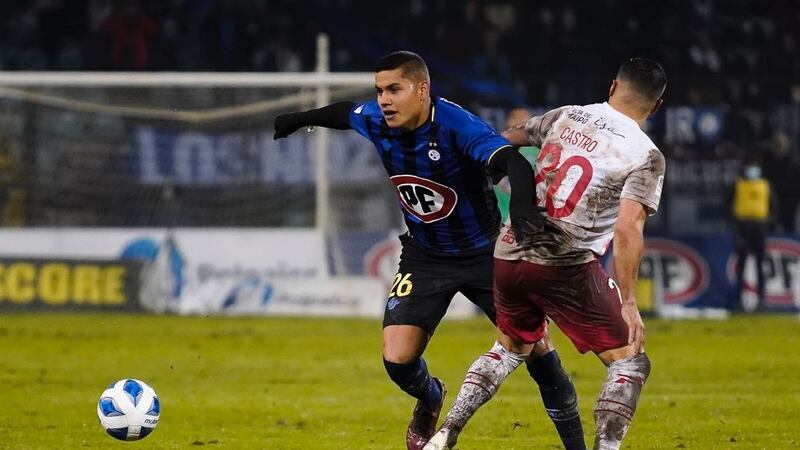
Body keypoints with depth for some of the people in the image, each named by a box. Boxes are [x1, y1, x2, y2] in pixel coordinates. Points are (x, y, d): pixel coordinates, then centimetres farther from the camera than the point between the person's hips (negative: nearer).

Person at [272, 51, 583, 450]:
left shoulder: (456, 125, -30)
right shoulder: (376, 121, -12)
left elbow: (512, 161, -46)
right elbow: (346, 112, 14)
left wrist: (522, 200, -67)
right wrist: (302, 119, 31)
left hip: (484, 253, -4)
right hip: (424, 258, 4)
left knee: (535, 349, -6)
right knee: (397, 360, -10)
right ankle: (429, 401, 26)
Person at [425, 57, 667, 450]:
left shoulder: (564, 117, 9)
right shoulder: (646, 156, -5)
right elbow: (627, 231, -16)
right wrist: (628, 304, -14)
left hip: (508, 256, 6)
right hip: (566, 267, -6)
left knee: (510, 349, 28)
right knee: (629, 362, 4)